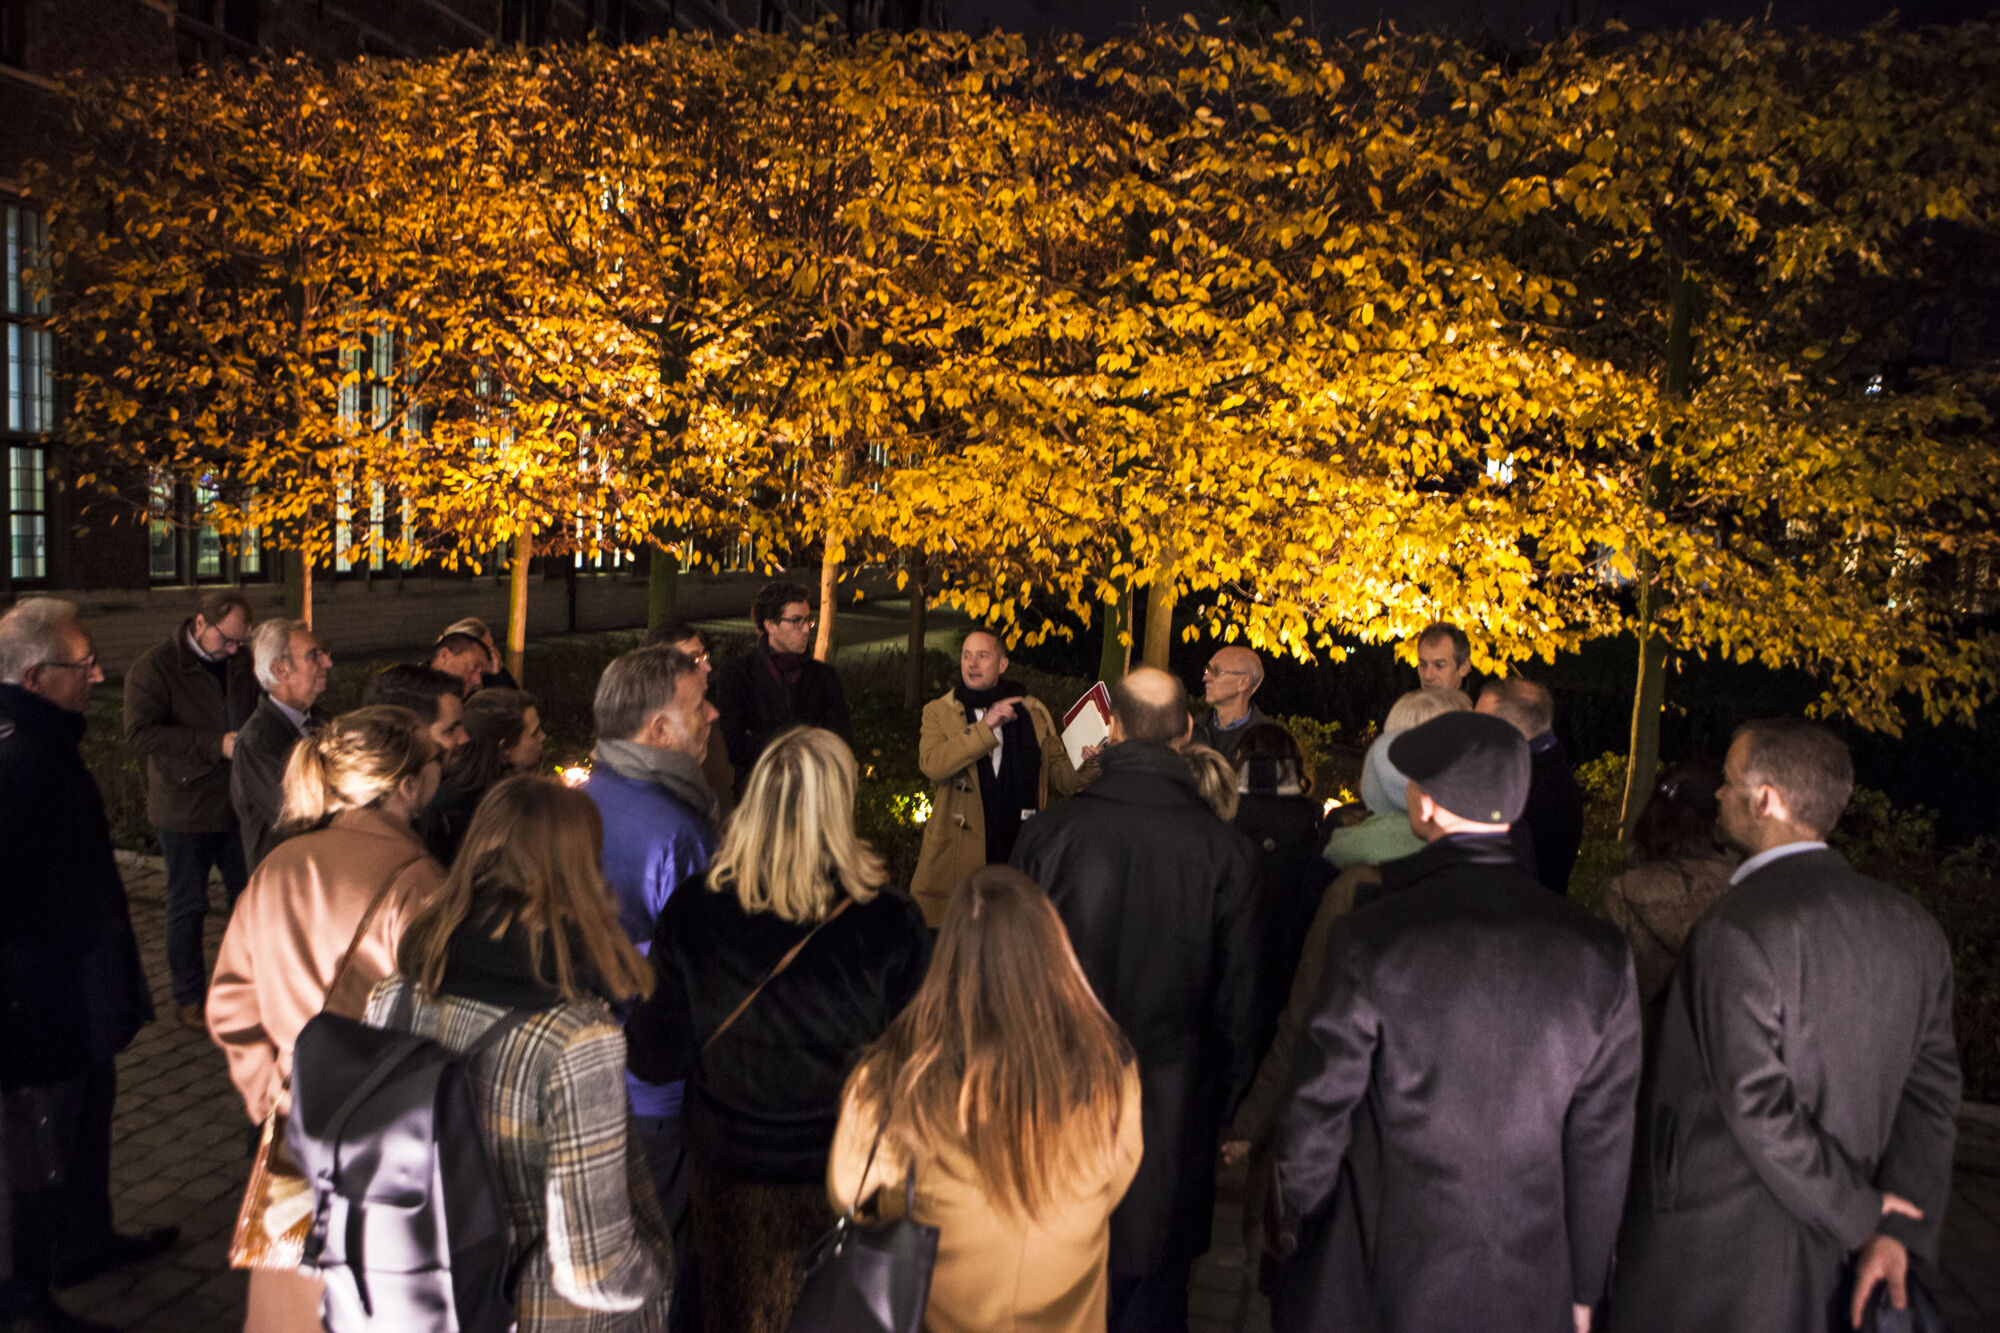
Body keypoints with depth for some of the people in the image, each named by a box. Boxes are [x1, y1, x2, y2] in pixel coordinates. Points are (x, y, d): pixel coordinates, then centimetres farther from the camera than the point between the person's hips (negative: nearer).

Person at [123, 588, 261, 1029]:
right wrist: (216, 745, -25)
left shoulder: (240, 665, 7)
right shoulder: (154, 667, -11)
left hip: (237, 805, 5)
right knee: (187, 905, 6)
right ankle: (188, 995, 20)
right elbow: (140, 733, -20)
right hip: (184, 809, -5)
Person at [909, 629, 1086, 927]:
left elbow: (1061, 776, 13)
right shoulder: (939, 712, 7)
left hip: (1020, 854, 1)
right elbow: (932, 764, -12)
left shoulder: (1034, 713, 13)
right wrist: (986, 726, -17)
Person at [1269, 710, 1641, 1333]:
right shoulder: (1600, 953, -8)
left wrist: (1296, 1220, 8)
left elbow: (1317, 1114, -11)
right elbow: (1603, 1142, -2)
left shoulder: (1368, 939, -18)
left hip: (1380, 1281, -3)